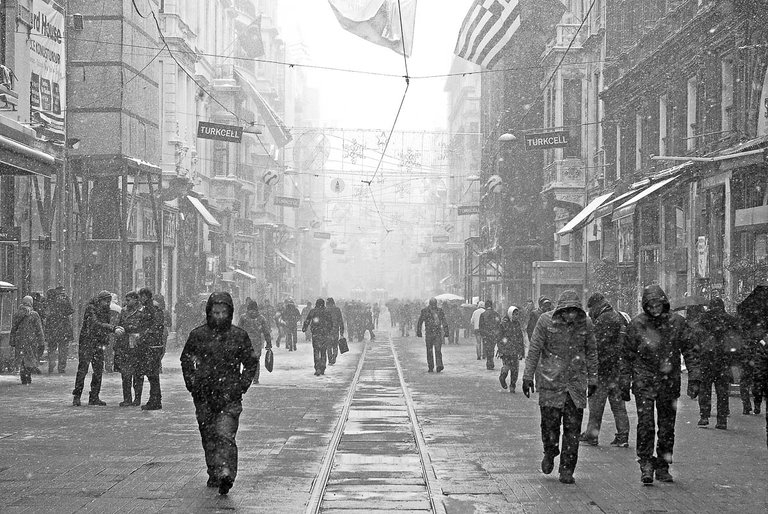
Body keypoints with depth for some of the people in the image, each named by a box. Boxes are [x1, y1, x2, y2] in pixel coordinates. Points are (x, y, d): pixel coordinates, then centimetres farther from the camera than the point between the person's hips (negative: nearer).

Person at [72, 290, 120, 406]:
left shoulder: (105, 310, 12)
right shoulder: (90, 309, -11)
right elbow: (96, 324, -25)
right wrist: (113, 329, -33)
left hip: (99, 344, 7)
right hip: (87, 343, -7)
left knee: (98, 371, 4)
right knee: (82, 369, -8)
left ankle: (94, 397, 11)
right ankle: (76, 397, -3)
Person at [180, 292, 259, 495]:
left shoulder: (239, 336, 2)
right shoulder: (198, 335, 4)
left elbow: (251, 363, 11)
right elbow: (186, 361, 15)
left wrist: (241, 386, -1)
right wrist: (193, 384, 4)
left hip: (230, 395, -2)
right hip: (204, 396, 2)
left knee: (225, 435, -17)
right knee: (209, 438, 10)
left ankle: (226, 472, -28)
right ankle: (214, 474, 24)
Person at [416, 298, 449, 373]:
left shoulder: (439, 311, 6)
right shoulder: (425, 311, 0)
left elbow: (444, 322, 11)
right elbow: (419, 322, 5)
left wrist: (446, 331, 7)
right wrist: (418, 331, 2)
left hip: (438, 333, 0)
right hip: (429, 333, 0)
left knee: (438, 350, -11)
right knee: (429, 351, 4)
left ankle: (439, 365, -16)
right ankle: (430, 367, 13)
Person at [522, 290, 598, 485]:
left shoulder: (585, 323, -1)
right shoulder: (546, 321, -8)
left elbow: (591, 352, 11)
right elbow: (534, 349, -3)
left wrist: (593, 379, 14)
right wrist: (528, 376, -4)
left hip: (577, 383, 2)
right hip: (551, 381, -1)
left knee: (573, 428, 0)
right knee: (550, 423, -1)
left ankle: (567, 470, 8)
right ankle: (550, 453, 30)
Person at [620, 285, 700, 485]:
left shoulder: (677, 322, -1)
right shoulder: (637, 324, -3)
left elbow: (690, 351, 4)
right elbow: (627, 356, 4)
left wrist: (694, 378, -3)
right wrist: (625, 384, 3)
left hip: (669, 382, 2)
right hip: (644, 382, -2)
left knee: (667, 427, 7)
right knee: (645, 425, -10)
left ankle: (663, 467, 17)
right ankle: (646, 465, -5)